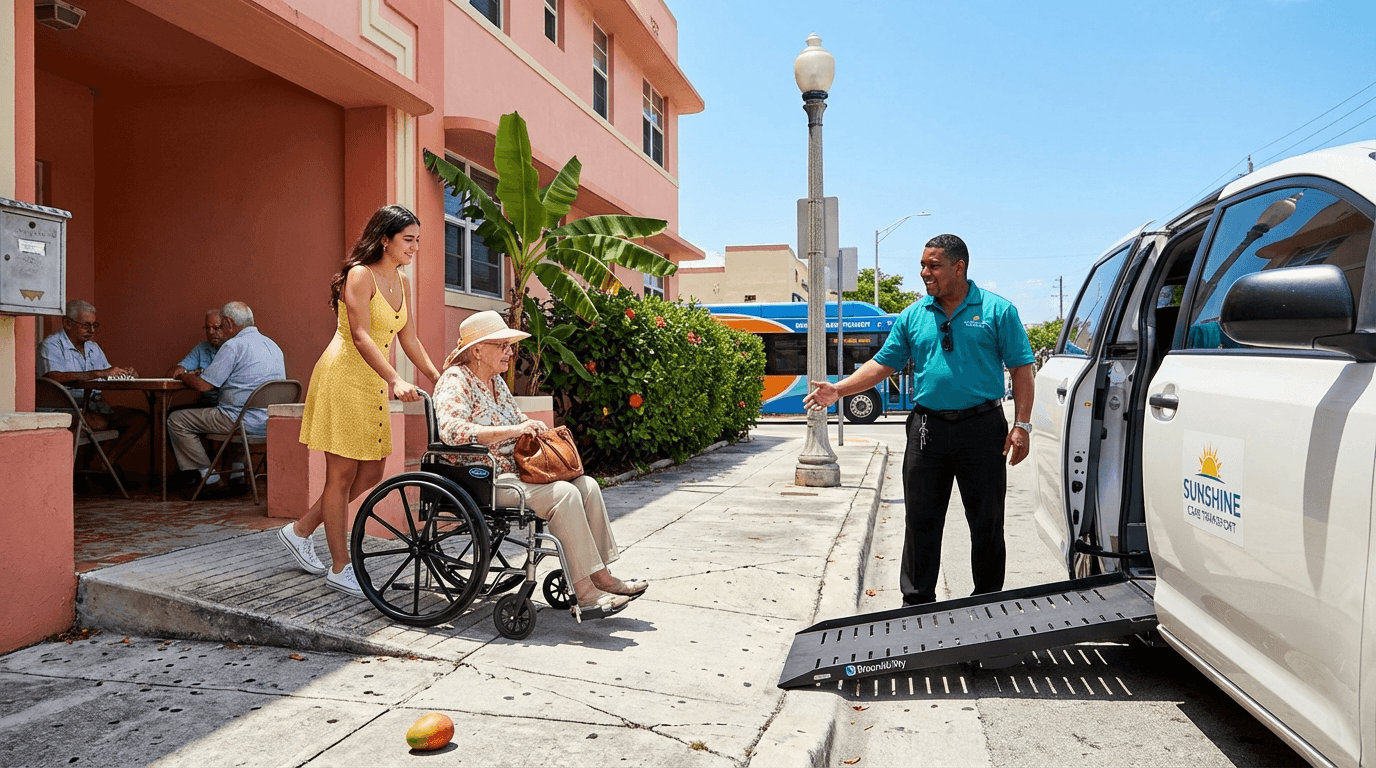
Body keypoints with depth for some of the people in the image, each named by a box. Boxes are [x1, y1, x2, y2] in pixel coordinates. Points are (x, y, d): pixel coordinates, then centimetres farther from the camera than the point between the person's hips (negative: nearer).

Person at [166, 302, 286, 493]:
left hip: (246, 422, -9)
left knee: (176, 420, 4)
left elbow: (203, 385, -13)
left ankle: (206, 473, 10)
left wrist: (184, 377, 9)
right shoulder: (273, 345, 15)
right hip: (270, 424, 9)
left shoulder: (233, 346, -12)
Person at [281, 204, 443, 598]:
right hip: (344, 377, -8)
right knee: (342, 474, -1)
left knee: (370, 474, 9)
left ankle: (300, 530, 27)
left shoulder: (401, 282, 12)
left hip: (374, 383, 8)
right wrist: (396, 380, -34)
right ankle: (340, 568, 8)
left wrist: (438, 378, 7)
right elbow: (361, 337, -23)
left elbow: (408, 339, 14)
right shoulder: (360, 274, -13)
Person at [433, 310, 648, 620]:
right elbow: (451, 430, -28)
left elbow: (518, 420, 28)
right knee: (564, 494, -26)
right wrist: (512, 430, -30)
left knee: (587, 485, -8)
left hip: (513, 472, 9)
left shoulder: (495, 380, 17)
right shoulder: (455, 380, -10)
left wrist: (534, 428, 4)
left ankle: (600, 576, -5)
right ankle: (585, 594, -23)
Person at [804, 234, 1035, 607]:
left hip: (982, 427, -2)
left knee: (987, 521, 8)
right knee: (921, 520, 7)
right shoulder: (913, 316, 8)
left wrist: (1021, 424, -9)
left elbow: (1021, 369, -1)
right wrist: (838, 390, -2)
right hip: (927, 428, 3)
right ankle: (918, 602, 19)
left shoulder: (997, 310, 0)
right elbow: (882, 364, 9)